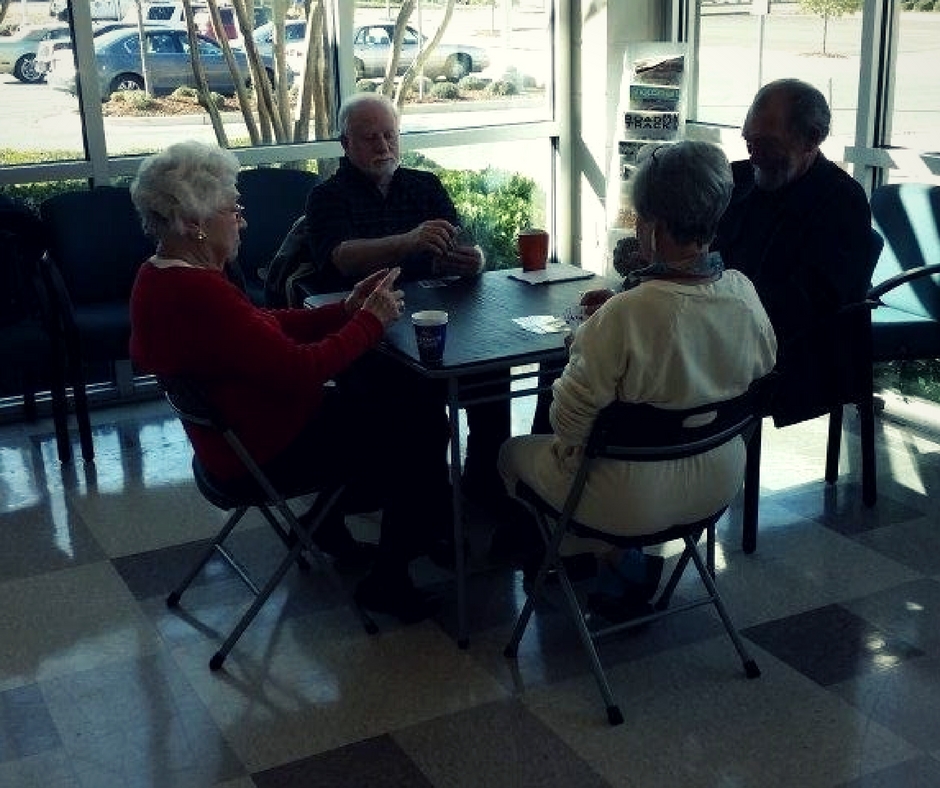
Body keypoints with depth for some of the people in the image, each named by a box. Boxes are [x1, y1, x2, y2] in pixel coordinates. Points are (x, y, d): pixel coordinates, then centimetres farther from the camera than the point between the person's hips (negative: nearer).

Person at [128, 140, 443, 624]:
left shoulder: (160, 276, 2)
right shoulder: (197, 292, -31)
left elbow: (268, 326, 7)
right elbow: (301, 369, -29)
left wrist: (346, 309, -1)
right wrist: (371, 320, -17)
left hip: (231, 433, 10)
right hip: (265, 453, -10)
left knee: (376, 407, 20)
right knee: (407, 440, 1)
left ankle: (328, 520, 29)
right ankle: (387, 581, 15)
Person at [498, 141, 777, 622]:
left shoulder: (626, 315, -31)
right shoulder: (744, 293, -12)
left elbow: (570, 415, -24)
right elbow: (764, 368, 7)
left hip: (636, 499, -6)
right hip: (720, 483, 7)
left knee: (514, 453, 20)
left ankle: (621, 564, 26)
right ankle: (626, 565, 28)